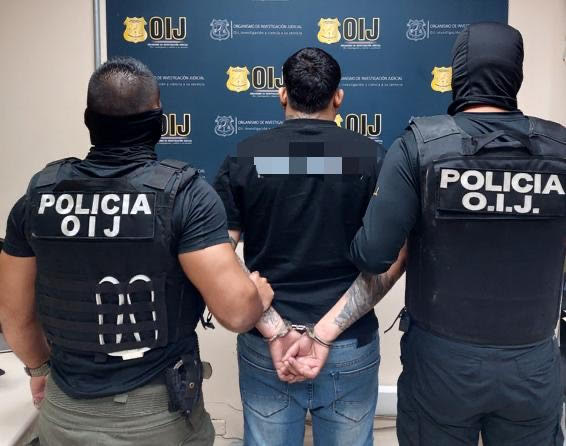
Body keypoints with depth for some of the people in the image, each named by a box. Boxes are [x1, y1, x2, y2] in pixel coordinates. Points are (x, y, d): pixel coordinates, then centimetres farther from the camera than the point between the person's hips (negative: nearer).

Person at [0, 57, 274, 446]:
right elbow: (236, 310, -23)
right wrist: (260, 294, 0)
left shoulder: (39, 194, -5)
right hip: (159, 411, -2)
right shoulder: (184, 193, -17)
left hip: (66, 413, 3)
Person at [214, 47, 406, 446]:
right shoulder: (372, 157, -4)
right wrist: (325, 333, -14)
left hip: (263, 346, 1)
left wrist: (276, 332, -11)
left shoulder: (244, 157, -2)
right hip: (352, 347, 0)